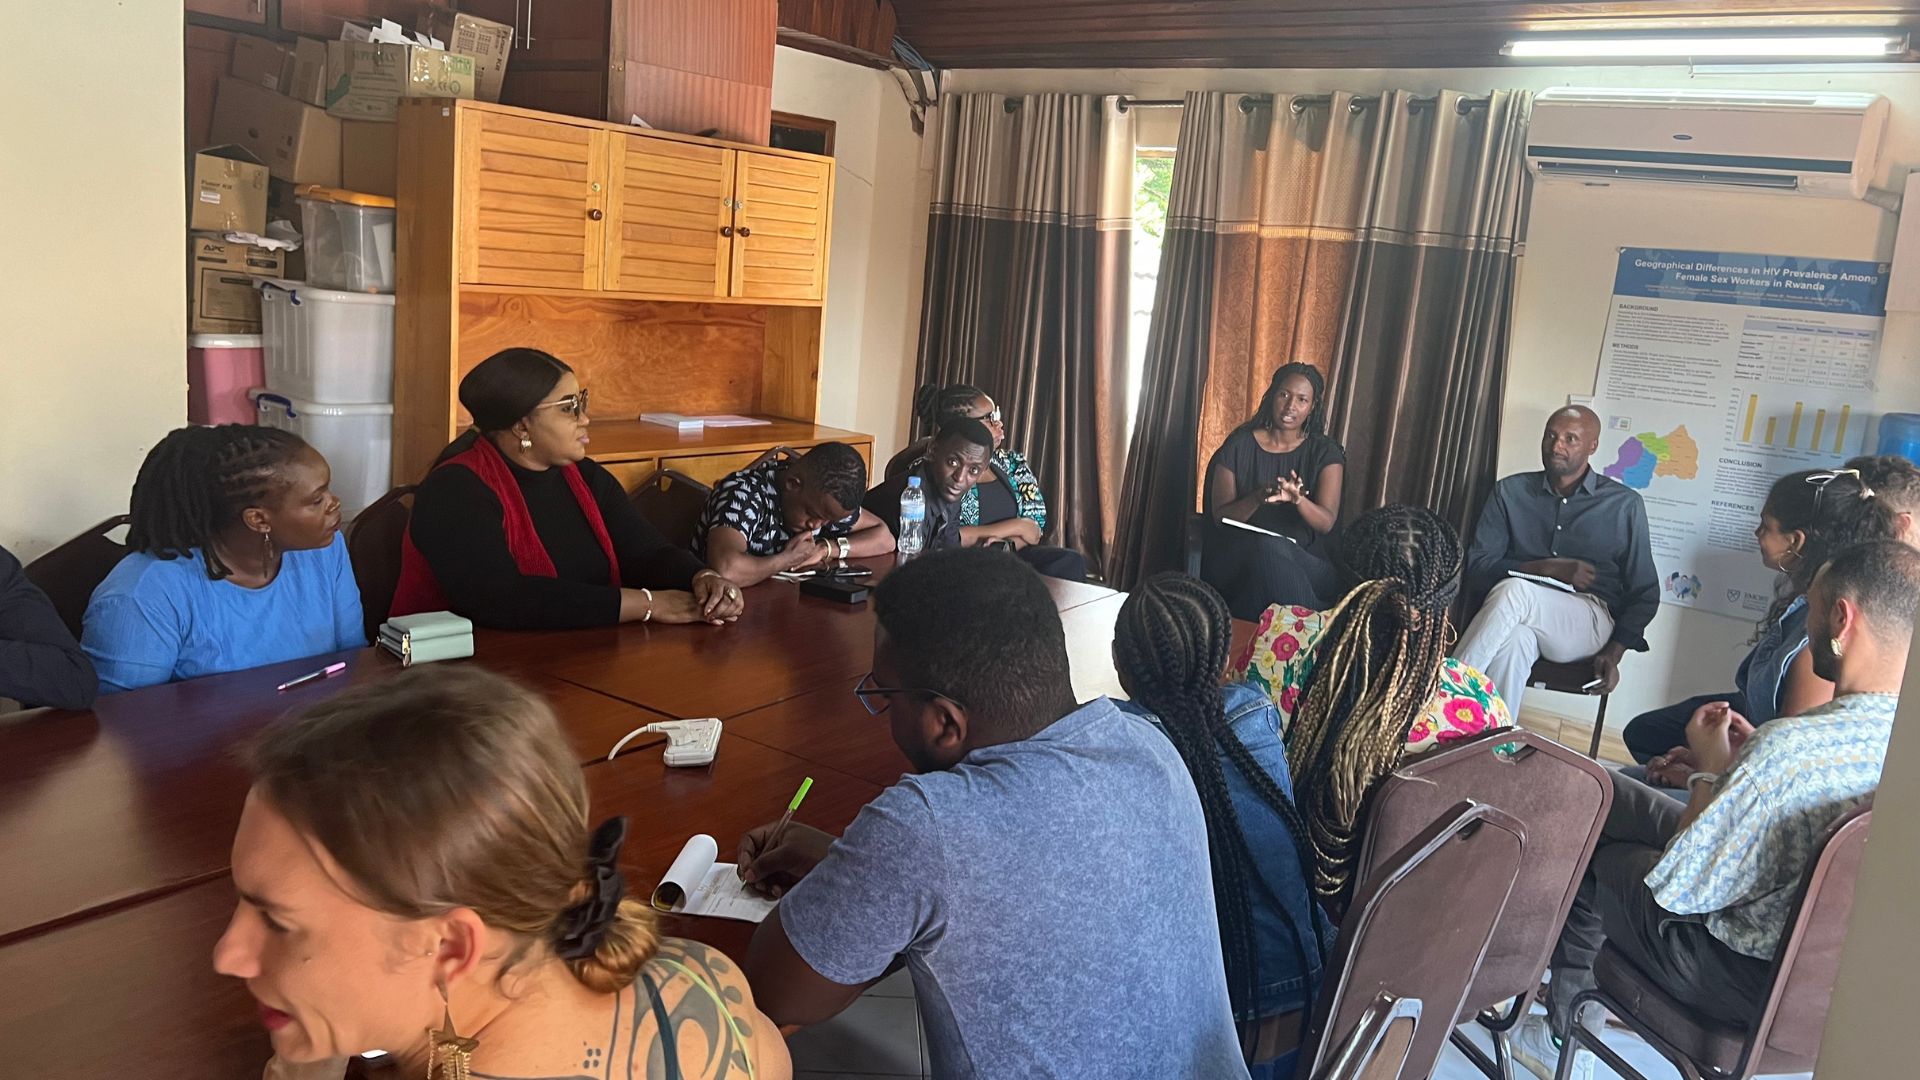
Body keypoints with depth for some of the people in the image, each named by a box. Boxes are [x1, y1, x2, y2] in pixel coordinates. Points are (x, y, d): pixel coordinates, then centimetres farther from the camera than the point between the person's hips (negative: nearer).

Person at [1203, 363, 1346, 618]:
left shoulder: (1325, 453, 5)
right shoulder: (1239, 445, 4)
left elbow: (1326, 523, -7)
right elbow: (1221, 516, -1)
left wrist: (1297, 499, -30)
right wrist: (1258, 497, -22)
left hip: (1303, 559, 0)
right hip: (1238, 556, 0)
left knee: (1272, 549, -37)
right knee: (1267, 547, -37)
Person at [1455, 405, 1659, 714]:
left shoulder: (1624, 505, 11)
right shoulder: (1511, 492, 13)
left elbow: (1644, 593, 13)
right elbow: (1476, 567, 4)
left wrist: (1614, 652, -3)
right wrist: (1547, 568, -10)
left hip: (1589, 621, -1)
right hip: (1517, 618, 1)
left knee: (1514, 591, -34)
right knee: (1515, 640, -39)